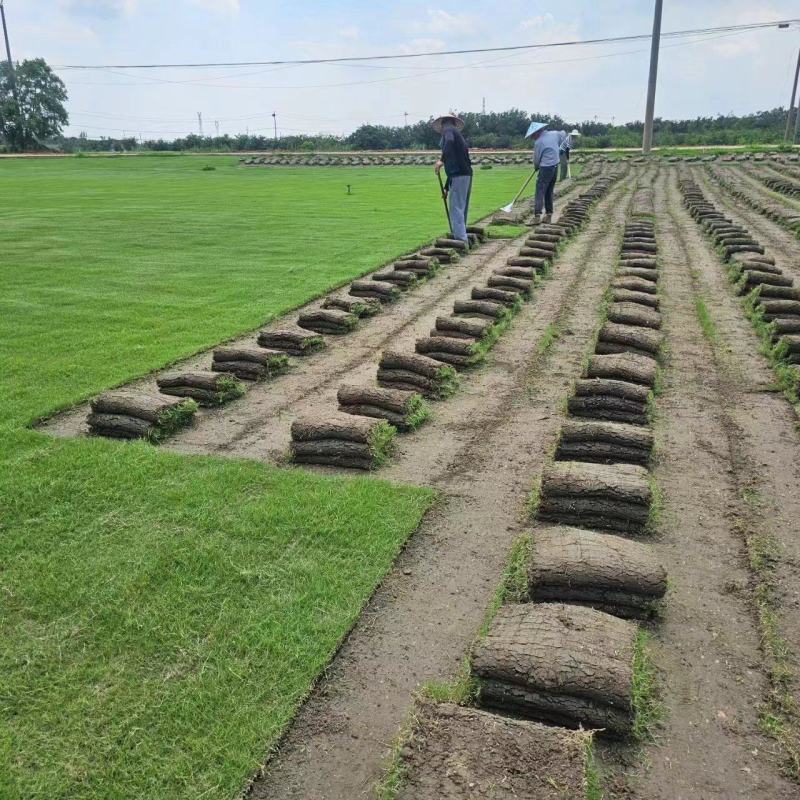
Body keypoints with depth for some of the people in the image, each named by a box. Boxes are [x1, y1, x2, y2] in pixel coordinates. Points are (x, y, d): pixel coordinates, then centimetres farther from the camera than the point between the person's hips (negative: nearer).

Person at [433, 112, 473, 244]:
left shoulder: (448, 130, 2)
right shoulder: (458, 135, 28)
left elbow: (449, 142, -25)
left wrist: (442, 160, -29)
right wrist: (446, 187, 35)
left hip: (458, 176, -9)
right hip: (466, 175, 9)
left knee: (456, 209, -9)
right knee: (462, 209, 15)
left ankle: (461, 239, -13)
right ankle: (463, 238, 22)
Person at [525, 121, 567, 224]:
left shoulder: (538, 142, -15)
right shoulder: (554, 133, 6)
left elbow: (536, 159, -5)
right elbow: (563, 134, 28)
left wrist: (536, 166, 16)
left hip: (546, 168, -8)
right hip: (555, 167, 8)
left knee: (540, 191, -9)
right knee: (549, 192, 14)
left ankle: (537, 216, -18)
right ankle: (549, 215, 16)